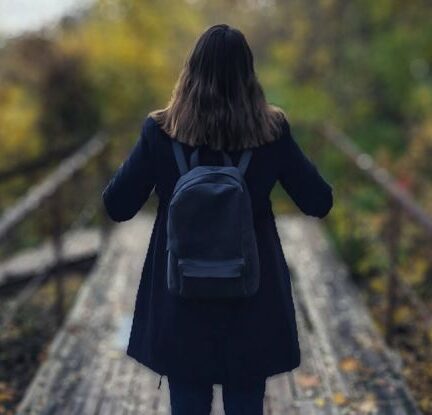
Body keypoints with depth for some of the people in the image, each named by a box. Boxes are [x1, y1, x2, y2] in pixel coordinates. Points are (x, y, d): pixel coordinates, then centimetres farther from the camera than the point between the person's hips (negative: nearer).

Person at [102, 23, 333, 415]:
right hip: (252, 299, 0)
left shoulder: (161, 131, -12)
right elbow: (319, 203, -2)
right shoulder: (272, 131, -10)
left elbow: (116, 206, -4)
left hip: (181, 299, 0)